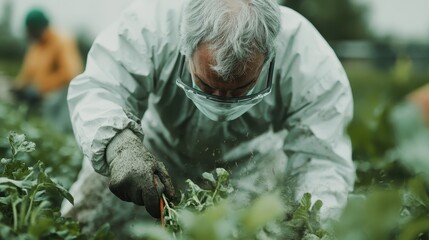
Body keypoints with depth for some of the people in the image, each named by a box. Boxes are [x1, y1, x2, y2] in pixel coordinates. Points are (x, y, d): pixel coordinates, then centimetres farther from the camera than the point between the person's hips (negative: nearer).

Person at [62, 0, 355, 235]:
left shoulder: (311, 60, -35)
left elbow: (323, 159, -29)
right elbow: (95, 89, -29)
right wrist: (119, 143, -50)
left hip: (250, 159, 0)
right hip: (159, 147, 1)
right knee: (79, 219, 5)